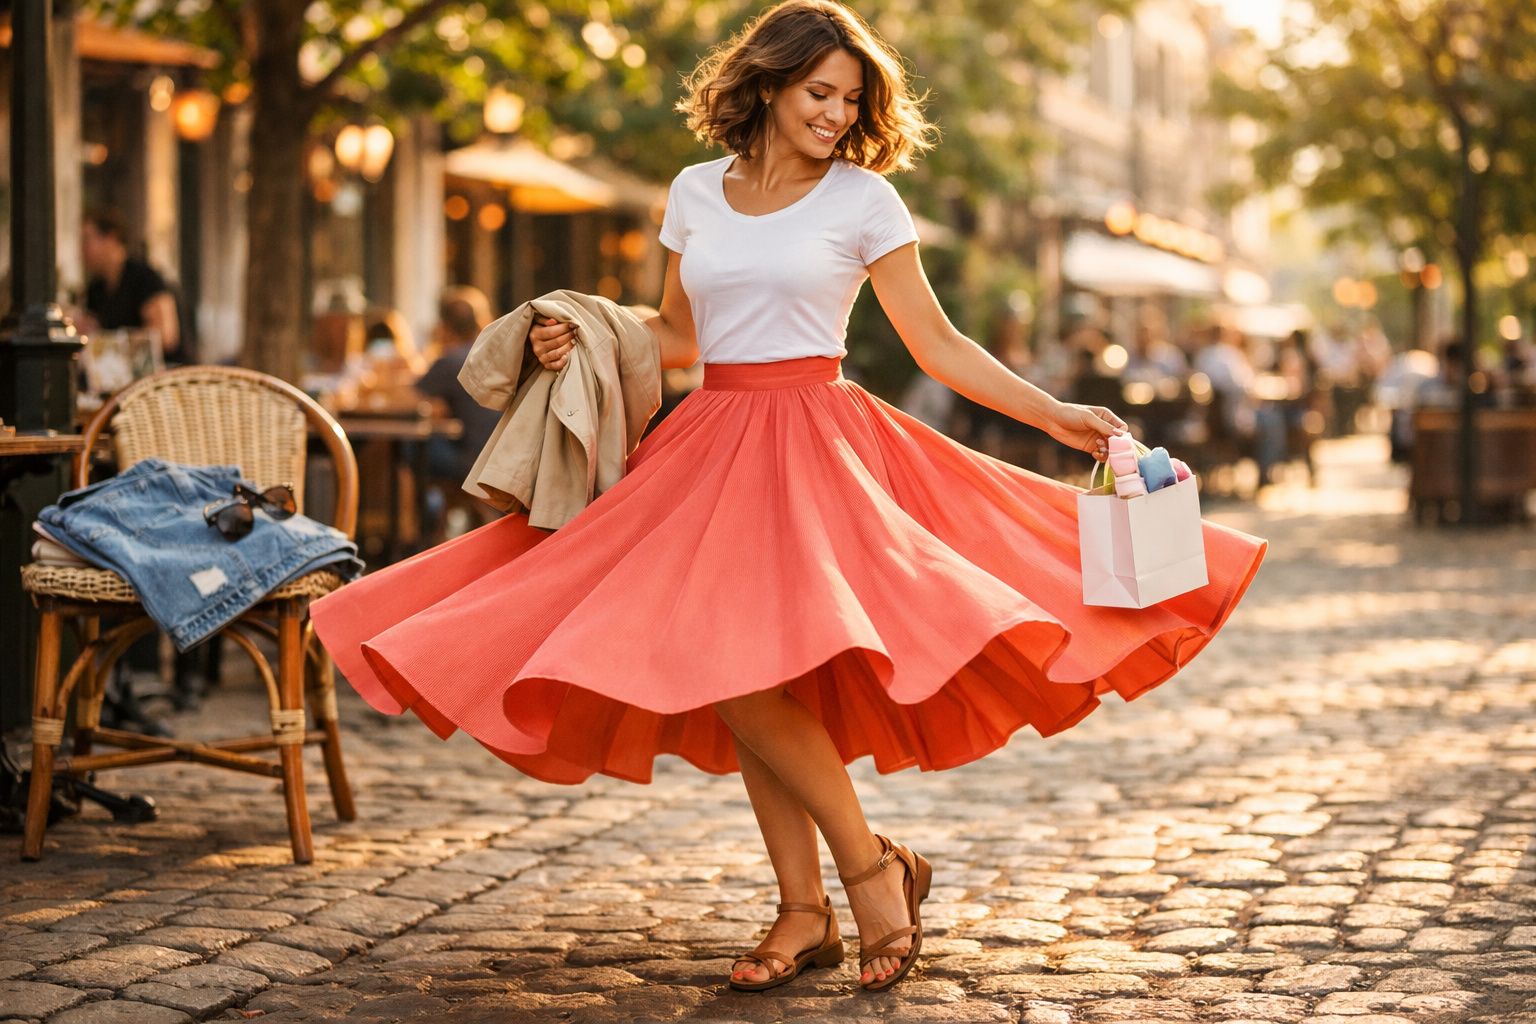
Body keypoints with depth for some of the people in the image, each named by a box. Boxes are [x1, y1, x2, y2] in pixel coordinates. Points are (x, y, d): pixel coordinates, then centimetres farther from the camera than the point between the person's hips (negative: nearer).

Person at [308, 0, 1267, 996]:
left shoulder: (864, 198, 1)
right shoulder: (697, 191, 12)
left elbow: (938, 344, 3)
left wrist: (1056, 414, -4)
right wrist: (580, 338, 5)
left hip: (815, 442, -4)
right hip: (711, 442, 5)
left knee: (743, 662, -21)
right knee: (728, 672, -2)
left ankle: (874, 865, -6)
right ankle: (806, 911, 6)